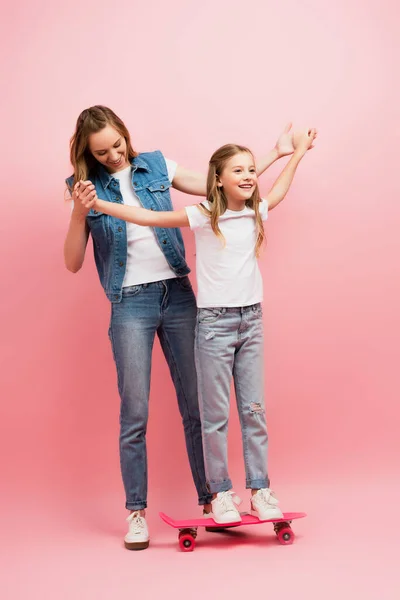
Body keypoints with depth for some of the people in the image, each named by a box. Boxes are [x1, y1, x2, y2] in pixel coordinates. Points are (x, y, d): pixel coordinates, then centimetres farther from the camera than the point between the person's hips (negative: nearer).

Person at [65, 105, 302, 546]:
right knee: (135, 414, -1)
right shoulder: (87, 187, 2)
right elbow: (72, 264, -2)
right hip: (130, 303, -2)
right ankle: (136, 511, 13)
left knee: (196, 405, 6)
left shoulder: (156, 166, 7)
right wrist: (79, 214, -18)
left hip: (177, 294, 2)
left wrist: (276, 154, 11)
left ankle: (209, 497, 20)